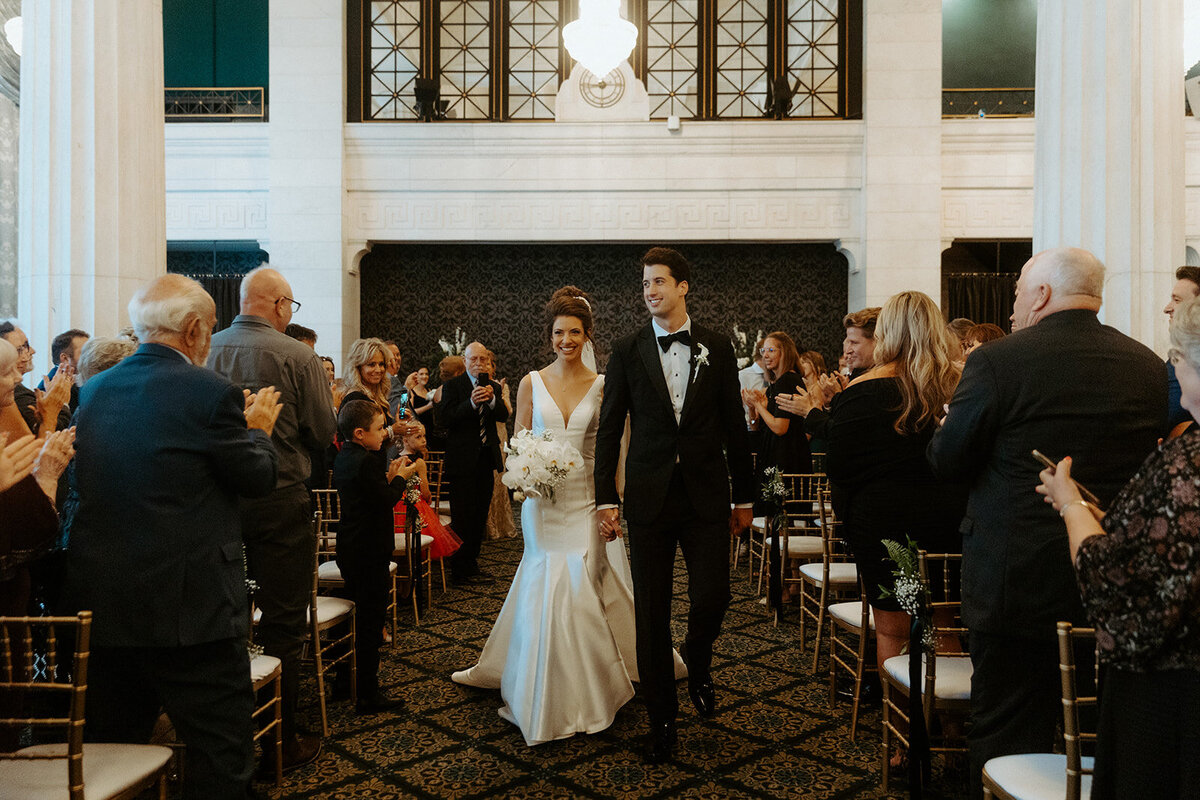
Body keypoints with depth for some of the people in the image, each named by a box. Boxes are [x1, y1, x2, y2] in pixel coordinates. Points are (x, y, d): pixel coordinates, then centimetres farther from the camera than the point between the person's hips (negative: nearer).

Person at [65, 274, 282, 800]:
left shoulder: (94, 389, 9)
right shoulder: (209, 392, -14)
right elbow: (257, 479, -7)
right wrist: (258, 430, 13)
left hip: (97, 599, 8)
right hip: (186, 603, -7)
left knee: (109, 748, 20)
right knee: (222, 750, 4)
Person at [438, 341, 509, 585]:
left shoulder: (494, 387, 11)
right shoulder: (452, 385, -3)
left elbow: (504, 416, -3)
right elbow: (447, 417, -15)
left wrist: (492, 398, -22)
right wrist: (471, 403, -28)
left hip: (487, 457, 5)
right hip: (463, 459, -5)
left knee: (480, 516, 12)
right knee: (462, 517, -3)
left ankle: (472, 563, 24)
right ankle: (460, 570, 5)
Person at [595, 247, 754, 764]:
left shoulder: (717, 349, 4)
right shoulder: (627, 352, 3)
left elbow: (734, 426, 7)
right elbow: (609, 430, 2)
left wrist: (744, 497, 7)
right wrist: (606, 501, -4)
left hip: (706, 497, 0)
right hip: (648, 498, 0)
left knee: (712, 597, -3)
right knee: (651, 614, 5)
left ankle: (697, 664, 32)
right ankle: (661, 717, 22)